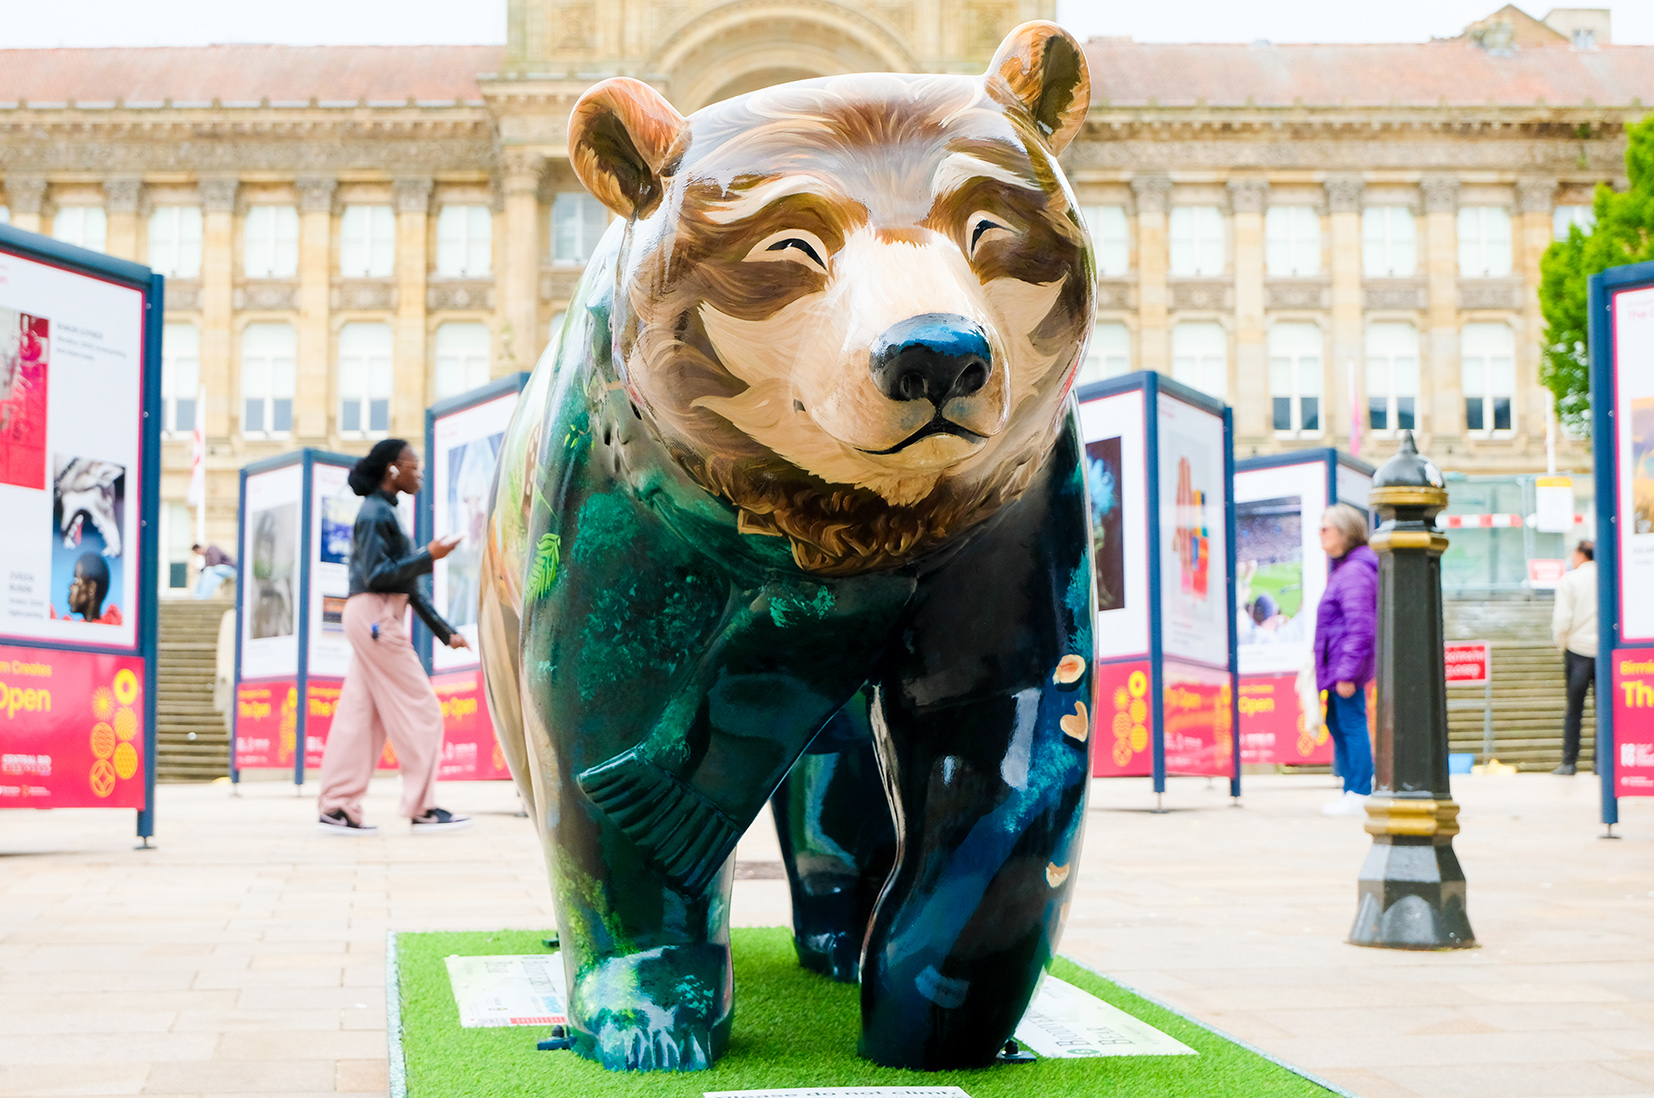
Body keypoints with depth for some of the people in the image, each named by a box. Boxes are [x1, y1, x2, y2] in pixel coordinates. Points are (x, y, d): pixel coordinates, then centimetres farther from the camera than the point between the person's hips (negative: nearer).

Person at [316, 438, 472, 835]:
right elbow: (377, 574, -19)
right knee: (419, 709, -6)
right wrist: (428, 557, -18)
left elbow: (408, 585, 21)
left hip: (378, 620, 10)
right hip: (375, 616, -10)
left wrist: (445, 631, 20)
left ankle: (337, 807, 7)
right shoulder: (374, 514, -10)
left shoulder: (386, 513, 20)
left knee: (360, 713, 7)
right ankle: (423, 809, -2)